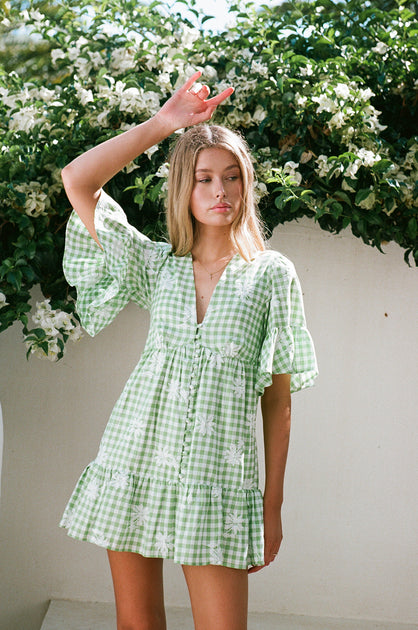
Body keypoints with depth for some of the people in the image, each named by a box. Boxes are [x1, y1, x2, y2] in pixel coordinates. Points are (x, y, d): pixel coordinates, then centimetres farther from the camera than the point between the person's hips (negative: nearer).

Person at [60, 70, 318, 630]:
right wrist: (163, 123, 2)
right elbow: (77, 180, 2)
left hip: (216, 478, -2)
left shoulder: (271, 274, 1)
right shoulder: (157, 264, 7)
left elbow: (278, 399, 2)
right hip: (134, 459, 2)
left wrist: (273, 506, 1)